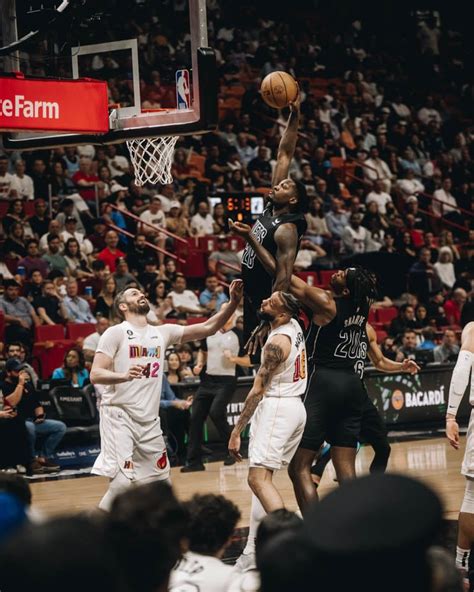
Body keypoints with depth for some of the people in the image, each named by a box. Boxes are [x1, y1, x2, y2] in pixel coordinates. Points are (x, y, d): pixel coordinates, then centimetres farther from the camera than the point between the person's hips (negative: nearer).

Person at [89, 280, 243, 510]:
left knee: (160, 480, 11)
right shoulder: (116, 333, -5)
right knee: (122, 481, -19)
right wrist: (125, 375, -32)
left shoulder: (162, 333, 12)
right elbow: (95, 375, -13)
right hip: (119, 416, -7)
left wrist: (233, 303, -4)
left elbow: (207, 328, 10)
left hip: (149, 421, 7)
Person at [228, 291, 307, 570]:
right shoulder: (294, 326, 6)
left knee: (259, 478, -17)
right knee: (261, 475, 14)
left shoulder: (277, 342, -17)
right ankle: (253, 552, 13)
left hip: (277, 408, -10)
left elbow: (258, 391, -17)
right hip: (295, 407, 10)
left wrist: (236, 432, -14)